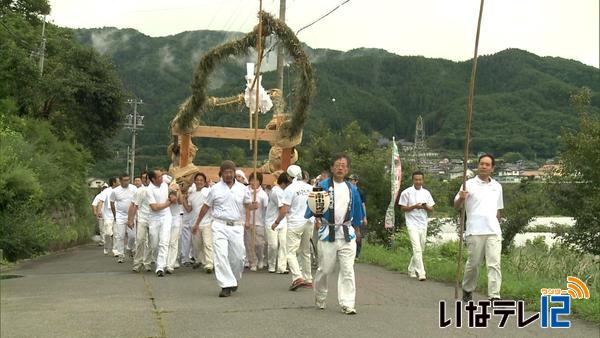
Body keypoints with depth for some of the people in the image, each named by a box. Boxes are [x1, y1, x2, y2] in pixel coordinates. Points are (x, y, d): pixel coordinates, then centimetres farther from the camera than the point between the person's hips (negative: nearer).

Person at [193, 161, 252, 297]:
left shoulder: (242, 188, 6)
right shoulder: (215, 189, 3)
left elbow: (248, 204, 15)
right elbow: (206, 207, 11)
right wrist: (197, 223, 15)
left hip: (237, 226, 2)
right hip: (220, 226, -1)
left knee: (238, 256, 4)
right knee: (221, 255, -12)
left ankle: (234, 280, 29)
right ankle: (226, 285, -9)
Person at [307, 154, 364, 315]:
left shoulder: (352, 189, 8)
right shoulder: (323, 186, -3)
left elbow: (357, 210, 18)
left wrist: (356, 227, 20)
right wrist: (317, 219, -22)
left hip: (347, 235, 2)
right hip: (327, 233, -2)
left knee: (347, 270, -2)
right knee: (324, 270, 6)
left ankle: (347, 304, 2)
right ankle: (320, 299, 29)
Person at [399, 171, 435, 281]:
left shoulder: (426, 193, 9)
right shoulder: (406, 192, -3)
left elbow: (431, 209, 11)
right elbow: (403, 208, -2)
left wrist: (426, 207, -11)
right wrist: (414, 206, -16)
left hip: (423, 225, 5)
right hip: (412, 225, -5)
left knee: (420, 249, 12)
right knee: (417, 249, -14)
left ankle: (411, 270, 28)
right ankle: (421, 273, -15)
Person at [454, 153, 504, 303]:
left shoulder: (497, 186, 13)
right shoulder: (469, 184, -1)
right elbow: (457, 206, -6)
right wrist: (461, 198, -27)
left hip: (494, 232, 3)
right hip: (475, 232, -3)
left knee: (494, 264, -5)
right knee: (473, 263, 7)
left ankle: (494, 296, -5)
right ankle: (467, 289, 29)